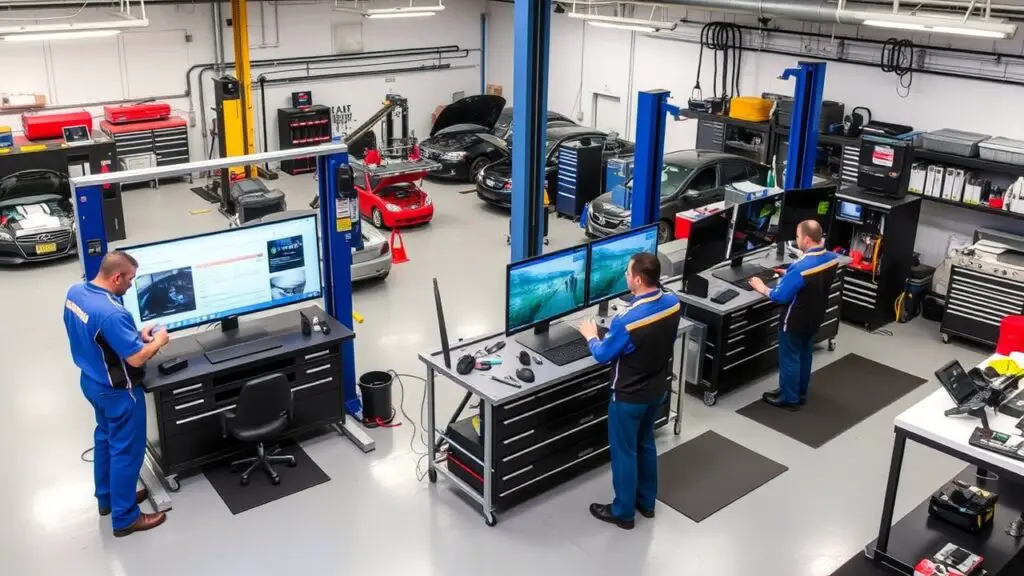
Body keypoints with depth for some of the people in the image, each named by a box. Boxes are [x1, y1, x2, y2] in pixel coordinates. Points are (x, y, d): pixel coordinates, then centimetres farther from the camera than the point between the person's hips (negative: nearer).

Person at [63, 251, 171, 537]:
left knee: (105, 438, 25)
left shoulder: (75, 292, -6)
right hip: (118, 391, -9)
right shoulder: (112, 313, -34)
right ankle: (125, 518, 19)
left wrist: (136, 335, 3)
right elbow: (136, 359, -29)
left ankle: (107, 498, 43)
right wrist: (157, 341, -10)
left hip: (92, 382, 9)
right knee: (126, 450, 6)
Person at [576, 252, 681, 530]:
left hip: (629, 397, -7)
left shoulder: (626, 320, -33)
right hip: (658, 389, 7)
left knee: (624, 452, 12)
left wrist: (591, 336, 3)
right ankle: (646, 502, 41)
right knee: (645, 443, 25)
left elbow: (603, 355, -16)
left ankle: (623, 512, 28)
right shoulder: (672, 303, -11)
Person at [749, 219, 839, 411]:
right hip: (815, 318, 8)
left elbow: (780, 296, -26)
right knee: (804, 355, 24)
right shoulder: (832, 258, -9)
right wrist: (790, 274, 10)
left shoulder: (801, 267, -33)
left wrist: (762, 288, -9)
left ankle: (789, 399, 24)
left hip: (796, 321, -8)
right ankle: (801, 392, 40)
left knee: (789, 358, 10)